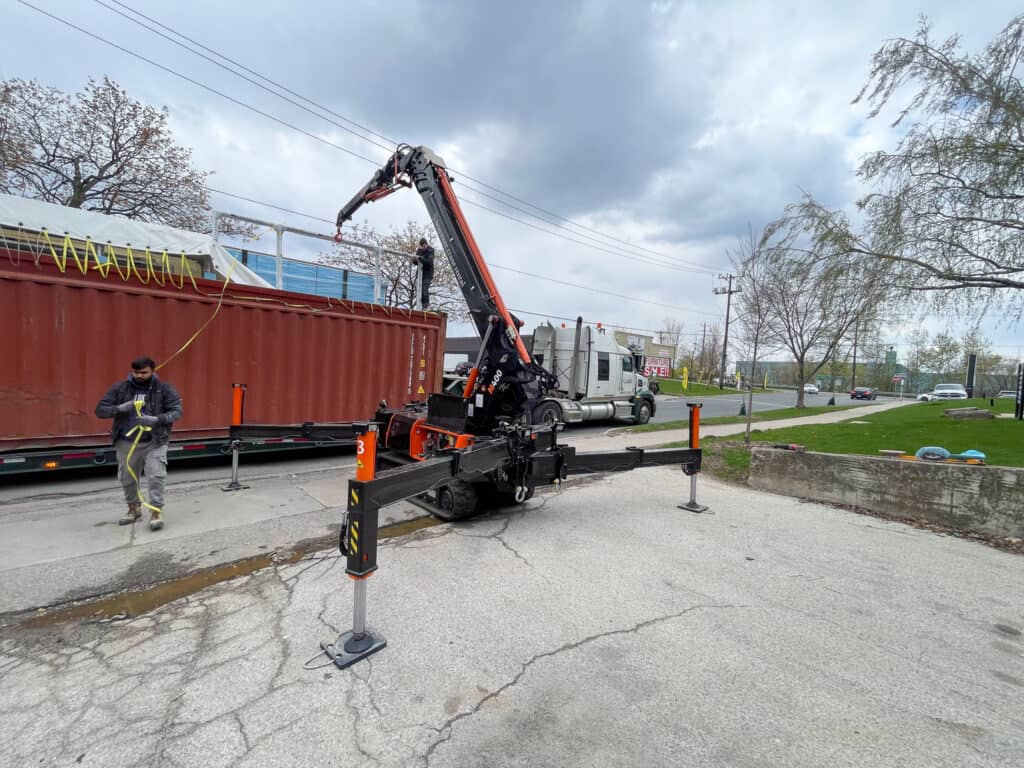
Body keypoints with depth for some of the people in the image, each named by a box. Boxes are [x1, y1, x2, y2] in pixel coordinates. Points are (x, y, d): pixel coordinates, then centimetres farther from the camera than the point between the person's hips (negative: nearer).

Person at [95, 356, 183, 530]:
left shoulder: (164, 389, -5)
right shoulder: (120, 388, 1)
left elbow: (177, 410, -9)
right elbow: (100, 409, 2)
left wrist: (157, 419, -26)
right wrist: (118, 409, -19)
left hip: (155, 442, -3)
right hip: (127, 443, 3)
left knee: (156, 476, -12)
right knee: (127, 478, 16)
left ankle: (156, 511, 0)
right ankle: (134, 508, 37)